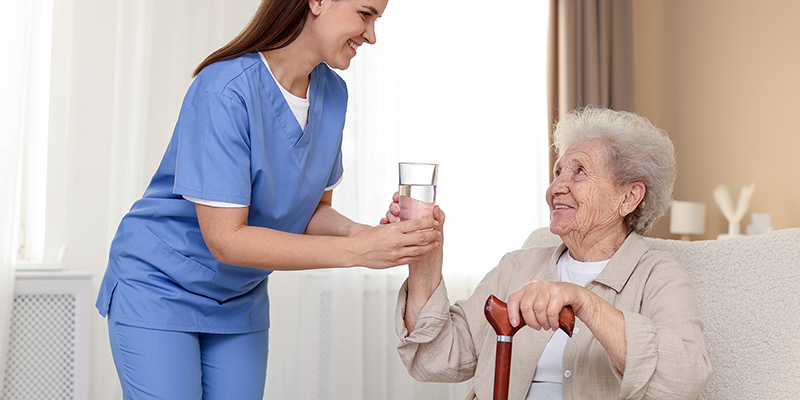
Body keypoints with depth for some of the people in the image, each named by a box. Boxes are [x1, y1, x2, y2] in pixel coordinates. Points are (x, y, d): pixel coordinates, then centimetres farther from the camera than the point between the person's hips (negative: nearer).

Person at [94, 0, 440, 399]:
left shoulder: (332, 92, -3)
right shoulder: (225, 91, -27)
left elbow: (313, 211, 1)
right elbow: (225, 239, -29)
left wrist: (356, 231, -22)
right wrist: (355, 251, -33)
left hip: (241, 301, 7)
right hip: (158, 288, -6)